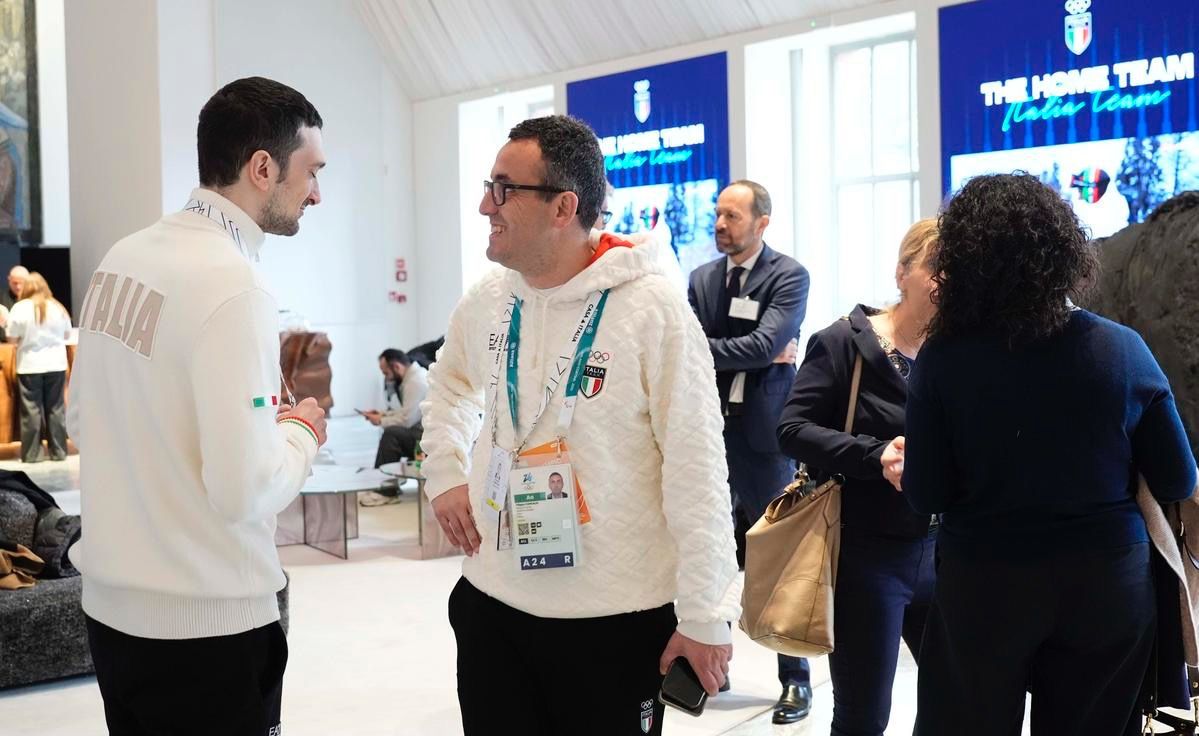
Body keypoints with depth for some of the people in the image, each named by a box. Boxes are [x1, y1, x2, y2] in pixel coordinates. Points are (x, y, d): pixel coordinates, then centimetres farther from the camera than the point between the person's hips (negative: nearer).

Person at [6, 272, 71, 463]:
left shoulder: (20, 308, -7)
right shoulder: (58, 307, 2)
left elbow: (12, 338, -5)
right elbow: (67, 334, 12)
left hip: (30, 366, -2)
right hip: (56, 364, 3)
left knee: (31, 410, 3)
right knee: (56, 408, 8)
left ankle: (31, 454, 4)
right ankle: (59, 451, 10)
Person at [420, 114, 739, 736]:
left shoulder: (652, 311, -15)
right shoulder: (486, 301, 3)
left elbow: (697, 473, -14)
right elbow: (450, 382, 25)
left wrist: (705, 616, -13)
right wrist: (444, 473, 11)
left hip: (615, 619, -5)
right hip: (489, 602, 5)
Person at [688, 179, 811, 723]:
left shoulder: (788, 276, -7)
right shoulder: (701, 279, 9)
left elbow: (766, 345, -20)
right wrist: (747, 359, -13)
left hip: (762, 431, -5)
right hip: (710, 427, 5)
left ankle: (796, 678, 15)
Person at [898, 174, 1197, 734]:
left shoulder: (941, 360, -14)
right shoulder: (1123, 348, -8)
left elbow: (926, 497, -9)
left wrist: (906, 466, 12)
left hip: (982, 586, -2)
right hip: (1108, 585, 2)